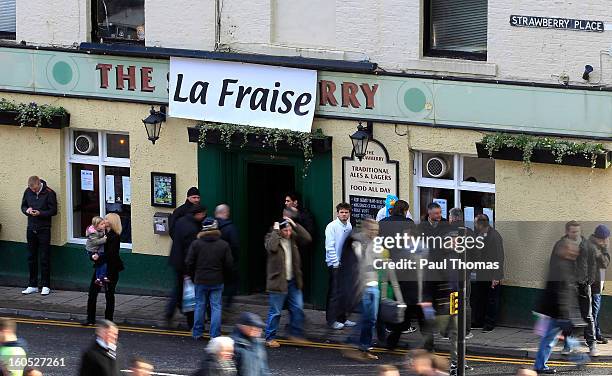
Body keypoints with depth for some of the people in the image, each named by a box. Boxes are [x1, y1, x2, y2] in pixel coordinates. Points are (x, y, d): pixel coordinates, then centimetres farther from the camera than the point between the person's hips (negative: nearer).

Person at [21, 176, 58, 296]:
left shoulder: (49, 193, -11)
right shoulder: (28, 192, 3)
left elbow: (53, 210, -9)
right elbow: (23, 206, 14)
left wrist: (40, 213, -23)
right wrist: (27, 210, -9)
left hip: (44, 229, -5)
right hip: (31, 229, 5)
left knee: (44, 258, -1)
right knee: (31, 258, 9)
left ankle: (46, 286, 7)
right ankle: (32, 285, 17)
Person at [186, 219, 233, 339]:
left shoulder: (196, 244, -4)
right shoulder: (224, 245, -4)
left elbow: (189, 263, -3)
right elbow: (229, 265, -1)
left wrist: (193, 277, 11)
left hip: (200, 281, 0)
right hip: (217, 282, 0)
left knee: (200, 306, 11)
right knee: (216, 307, 4)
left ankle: (197, 333, 16)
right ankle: (215, 335, 1)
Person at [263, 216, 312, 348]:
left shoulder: (293, 237, 6)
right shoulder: (271, 237, -9)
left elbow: (307, 238, -7)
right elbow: (271, 247, -31)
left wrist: (295, 225, -10)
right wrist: (276, 231, -21)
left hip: (293, 281, 5)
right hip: (278, 281, -5)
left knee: (298, 309, 8)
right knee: (275, 312, 1)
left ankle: (296, 334, 22)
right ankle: (269, 338, 12)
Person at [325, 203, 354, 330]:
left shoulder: (349, 227, 8)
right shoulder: (332, 226, -11)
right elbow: (330, 246, -13)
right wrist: (336, 262, -14)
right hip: (335, 263, -7)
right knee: (335, 293, -6)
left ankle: (342, 318, 21)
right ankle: (332, 320, 0)